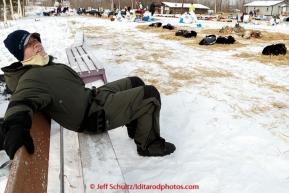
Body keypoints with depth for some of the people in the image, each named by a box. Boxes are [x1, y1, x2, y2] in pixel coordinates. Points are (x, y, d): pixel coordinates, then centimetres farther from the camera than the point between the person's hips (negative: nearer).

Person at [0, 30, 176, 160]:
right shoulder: (32, 77, -21)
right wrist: (16, 125, -58)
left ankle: (136, 127, 31)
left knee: (135, 82, 19)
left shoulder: (45, 64, 10)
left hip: (90, 97, 10)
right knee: (150, 95, -12)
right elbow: (23, 100, -40)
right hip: (95, 114, -10)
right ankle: (149, 144, 5)